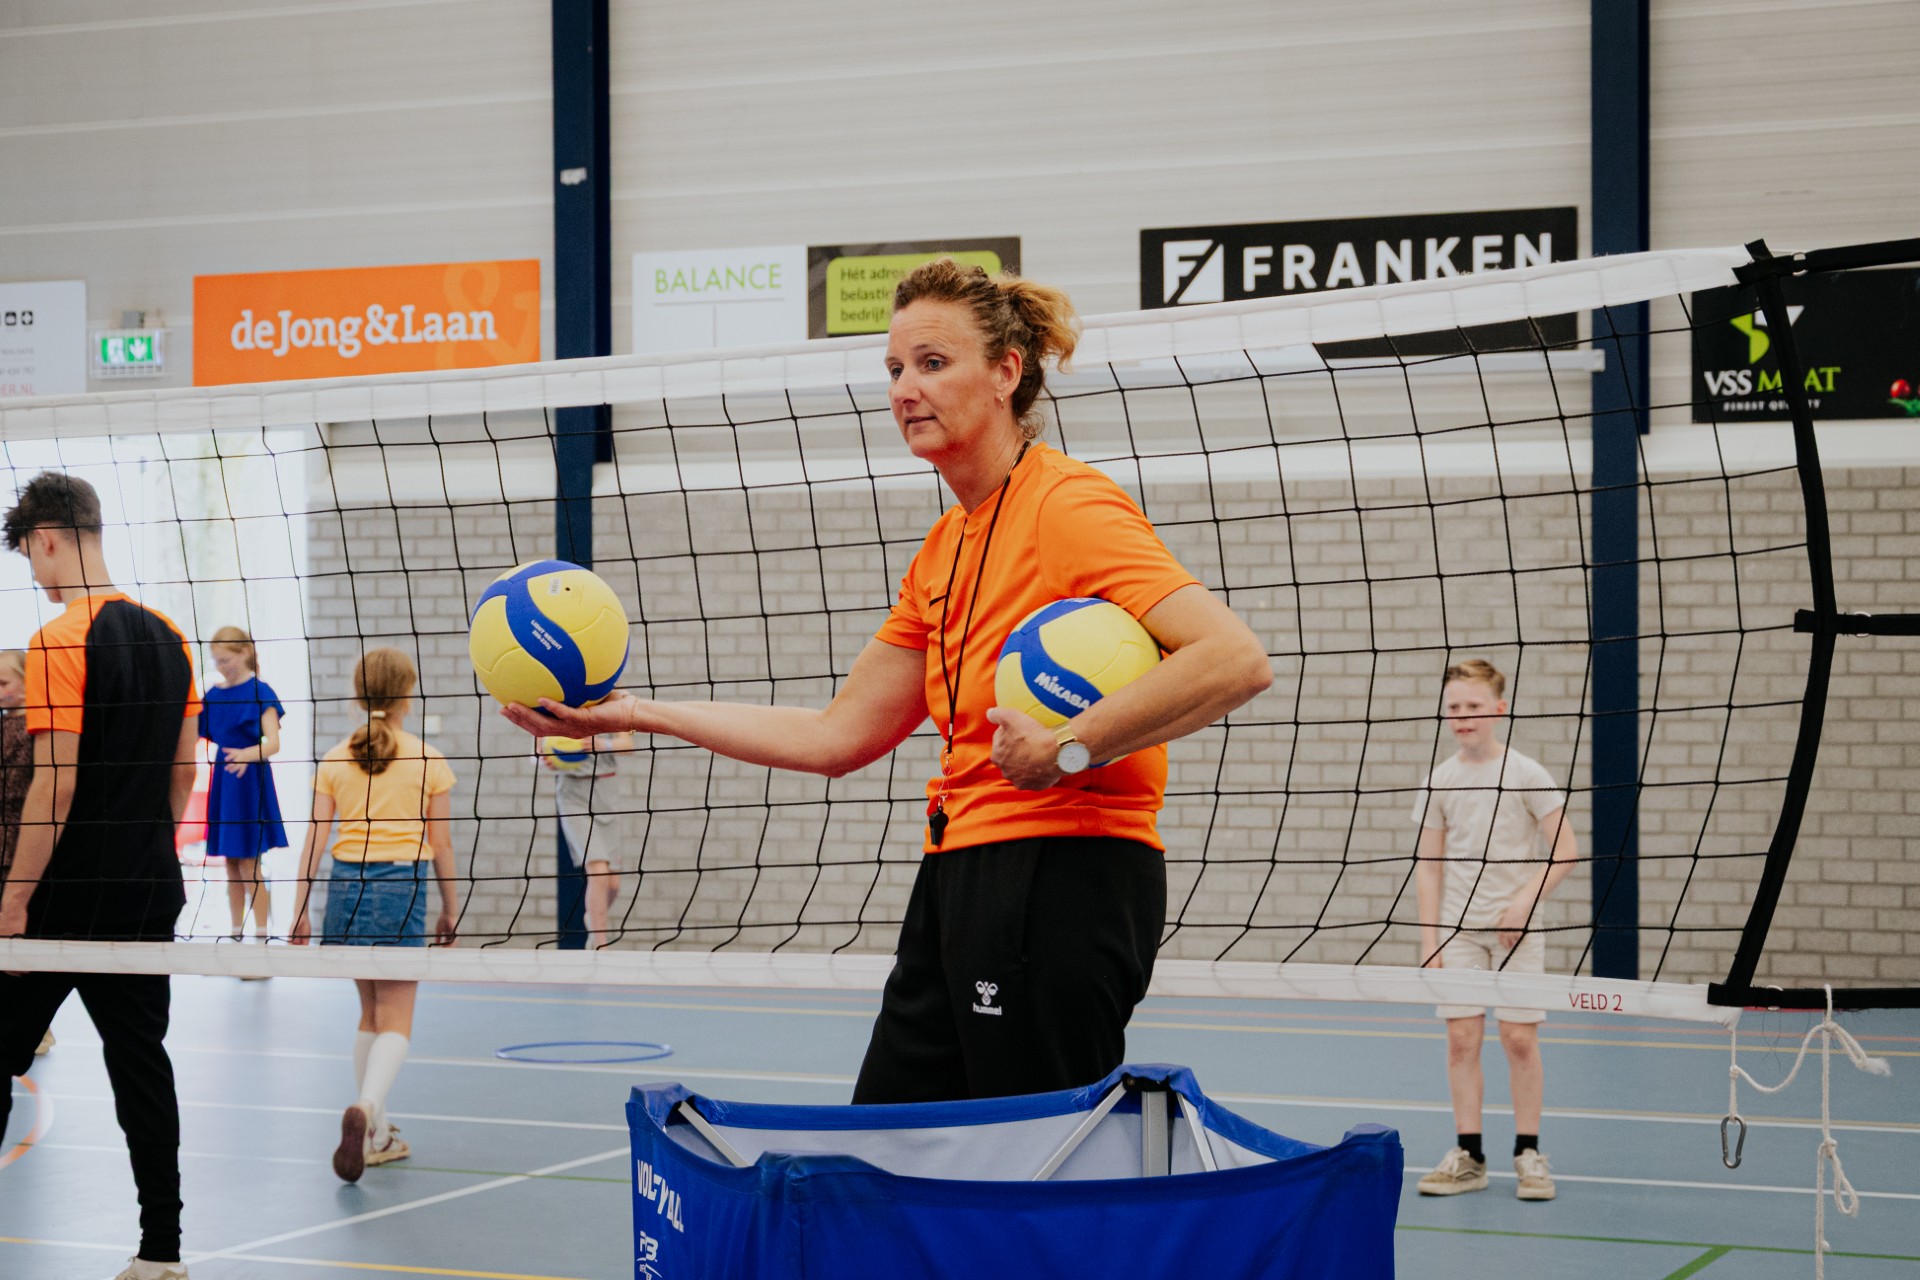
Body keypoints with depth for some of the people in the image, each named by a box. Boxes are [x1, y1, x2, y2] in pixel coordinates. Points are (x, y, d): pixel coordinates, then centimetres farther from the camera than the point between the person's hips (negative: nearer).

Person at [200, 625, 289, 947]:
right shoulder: (214, 694, 9)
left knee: (248, 863, -7)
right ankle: (236, 935, 16)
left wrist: (247, 755, -38)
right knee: (231, 863, 9)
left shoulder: (260, 693, -9)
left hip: (249, 784, -6)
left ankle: (261, 937, -3)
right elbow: (201, 735, 17)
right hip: (223, 782, 6)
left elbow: (273, 742, -20)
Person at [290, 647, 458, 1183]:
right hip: (401, 887, -3)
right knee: (395, 1022, -3)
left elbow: (316, 838, 3)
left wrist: (299, 909, 6)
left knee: (370, 1014, 18)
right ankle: (366, 1108, -29)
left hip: (347, 883, 4)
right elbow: (441, 843, 3)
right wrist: (450, 910, 13)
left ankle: (377, 1135, 20)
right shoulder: (428, 761, 0)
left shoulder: (335, 760, 6)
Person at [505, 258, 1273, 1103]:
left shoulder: (1069, 505, -10)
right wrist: (639, 714, 16)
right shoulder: (943, 552, 17)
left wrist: (1073, 746, -25)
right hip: (958, 876, 9)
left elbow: (1235, 660, -22)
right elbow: (838, 736, 18)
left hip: (1062, 882, -9)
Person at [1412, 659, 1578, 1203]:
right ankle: (1468, 1155, 8)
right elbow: (1429, 864, 6)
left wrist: (1527, 898, -16)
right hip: (1458, 929, 3)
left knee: (1520, 1038, -1)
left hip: (1517, 928, -2)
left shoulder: (1525, 774, -5)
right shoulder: (1439, 781, 3)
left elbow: (1565, 847, -5)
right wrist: (1429, 941, 1)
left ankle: (1528, 1153, 10)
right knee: (1461, 1039, 1)